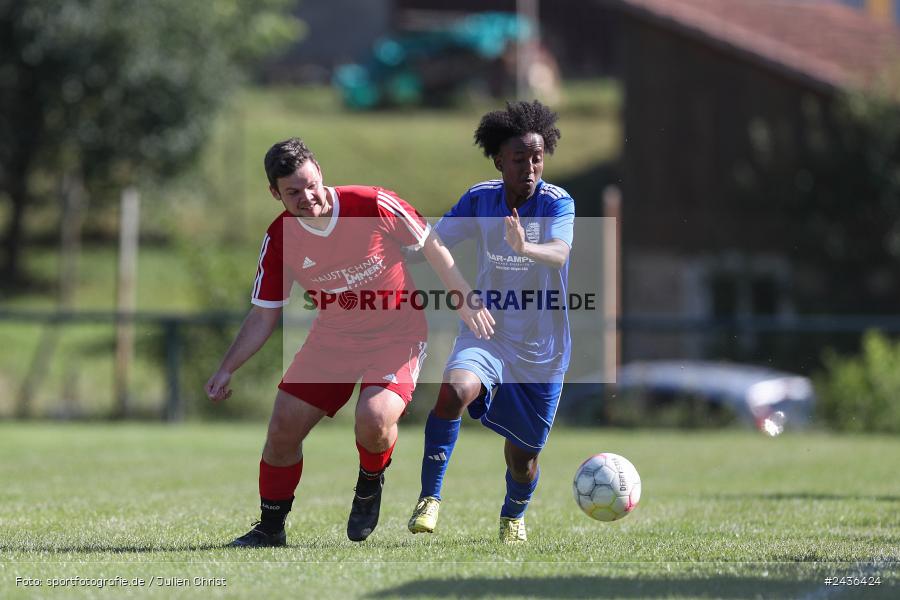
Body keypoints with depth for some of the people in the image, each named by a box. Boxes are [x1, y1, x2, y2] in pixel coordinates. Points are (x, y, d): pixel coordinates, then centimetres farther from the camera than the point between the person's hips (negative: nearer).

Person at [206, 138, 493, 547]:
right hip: (332, 339, 4)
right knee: (283, 428, -3)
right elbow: (263, 316, 0)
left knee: (374, 419, -29)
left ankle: (370, 484, 6)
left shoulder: (374, 205, -20)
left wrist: (466, 301, -3)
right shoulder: (279, 240, -10)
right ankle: (270, 528, 18)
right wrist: (226, 370, -8)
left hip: (397, 336, -4)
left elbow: (431, 247, -5)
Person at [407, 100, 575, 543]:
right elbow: (432, 243, 7)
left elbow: (559, 254, -34)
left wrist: (525, 247, -55)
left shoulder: (558, 203, -14)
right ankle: (430, 498, -21)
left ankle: (513, 517, 43)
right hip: (488, 332, 1)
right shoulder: (480, 199, -4)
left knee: (523, 452, 9)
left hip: (542, 349, -1)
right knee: (455, 390, -32)